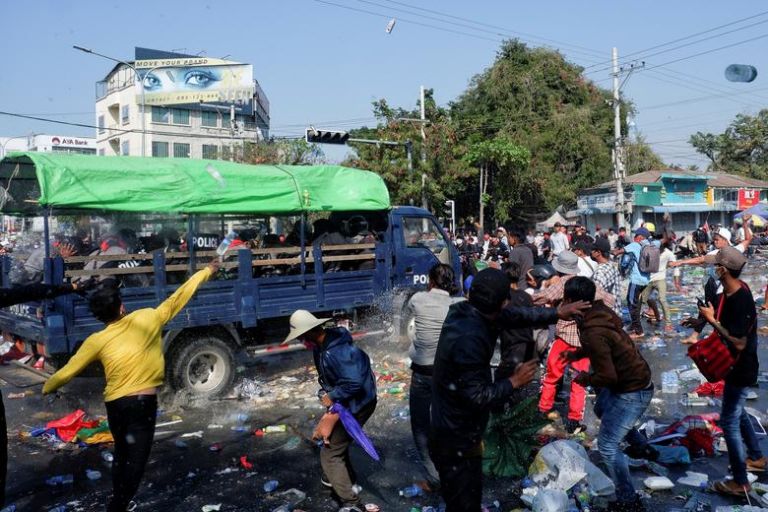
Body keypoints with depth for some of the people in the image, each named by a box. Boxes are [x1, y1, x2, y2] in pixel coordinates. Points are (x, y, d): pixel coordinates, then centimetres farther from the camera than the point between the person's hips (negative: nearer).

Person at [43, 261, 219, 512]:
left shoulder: (96, 341, -1)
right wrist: (206, 272, 10)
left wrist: (47, 388, 29)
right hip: (142, 403, -4)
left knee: (121, 454, 26)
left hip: (114, 404, 4)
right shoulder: (146, 319, -7)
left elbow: (67, 372, 7)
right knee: (135, 460, 5)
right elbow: (177, 299, 0)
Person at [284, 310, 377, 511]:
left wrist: (332, 396, -23)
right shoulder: (322, 347, -2)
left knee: (330, 453, -3)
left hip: (358, 405, -10)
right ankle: (341, 477, 50)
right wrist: (326, 393, -9)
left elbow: (354, 382, -36)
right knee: (336, 440, 29)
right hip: (346, 403, 10)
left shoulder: (336, 352, -33)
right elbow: (326, 376, 8)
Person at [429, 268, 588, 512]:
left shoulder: (465, 311, -4)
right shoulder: (469, 339, -32)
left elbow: (516, 315, 9)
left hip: (457, 432, 9)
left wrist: (557, 313, 14)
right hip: (457, 441, -9)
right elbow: (476, 397, -28)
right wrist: (514, 382, -15)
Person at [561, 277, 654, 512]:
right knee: (601, 409, 33)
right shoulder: (599, 313, -3)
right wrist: (577, 354, 8)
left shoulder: (592, 332, -32)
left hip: (633, 392, -10)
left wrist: (586, 379, -12)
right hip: (632, 380, 10)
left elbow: (607, 376, -30)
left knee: (607, 446, -1)